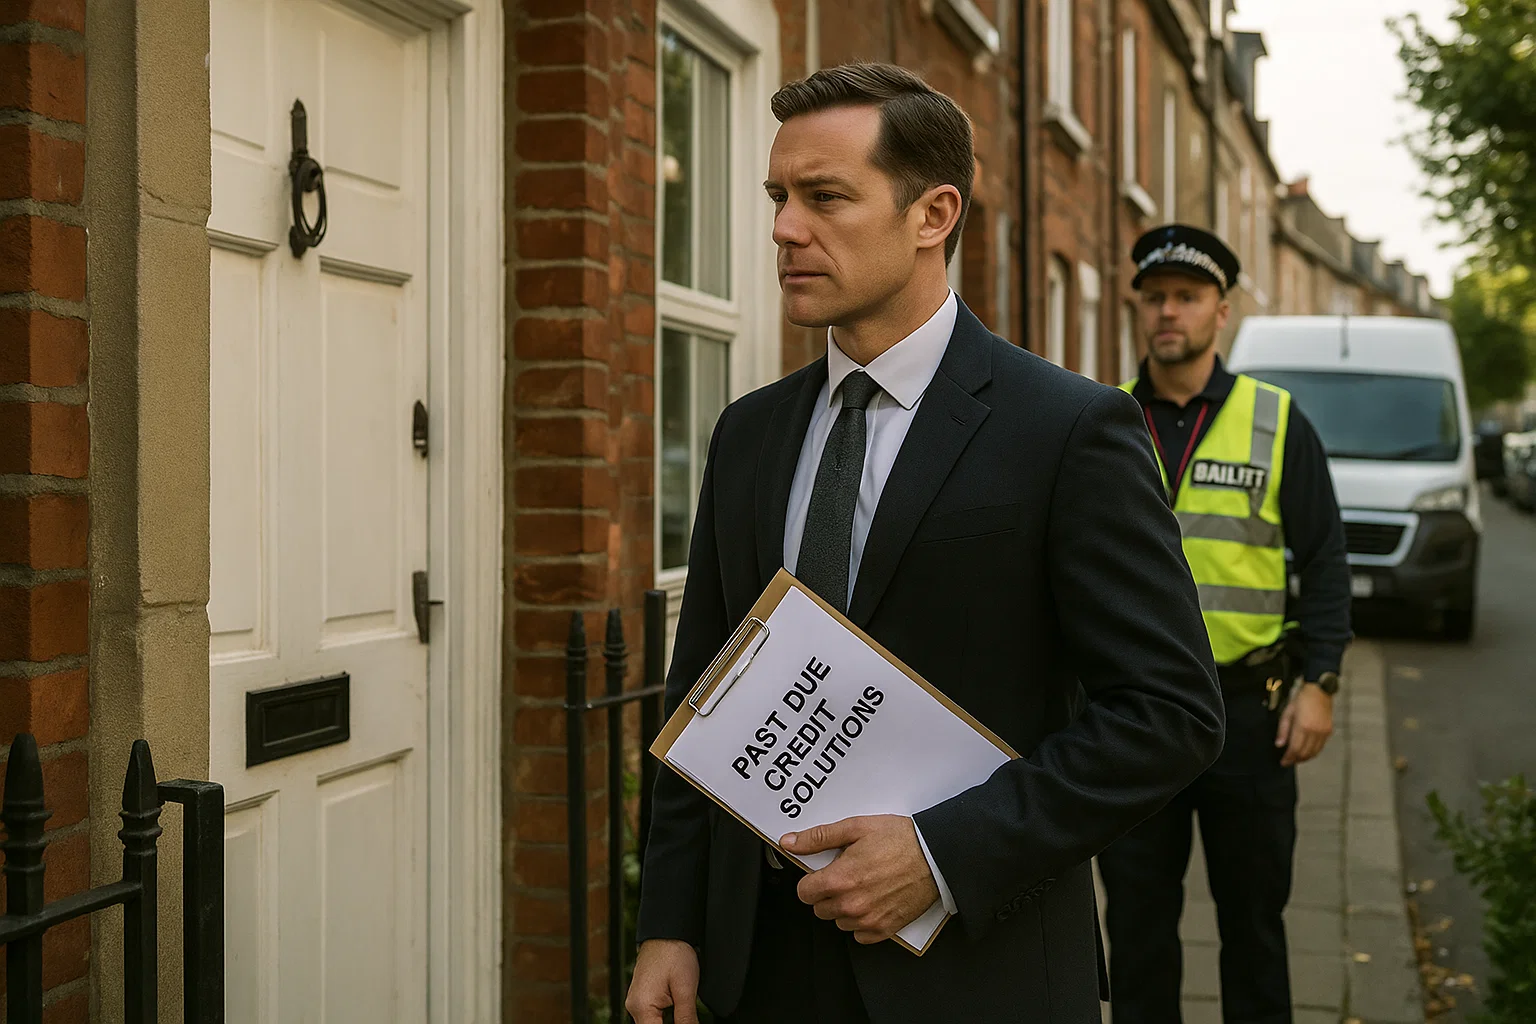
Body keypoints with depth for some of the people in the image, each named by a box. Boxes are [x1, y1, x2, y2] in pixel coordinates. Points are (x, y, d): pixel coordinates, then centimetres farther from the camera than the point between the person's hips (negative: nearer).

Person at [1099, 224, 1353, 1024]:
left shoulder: (1275, 421, 0)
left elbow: (1325, 559, 1)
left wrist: (1319, 685, -6)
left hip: (1246, 710, -1)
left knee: (1253, 916, 11)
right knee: (1137, 918, 9)